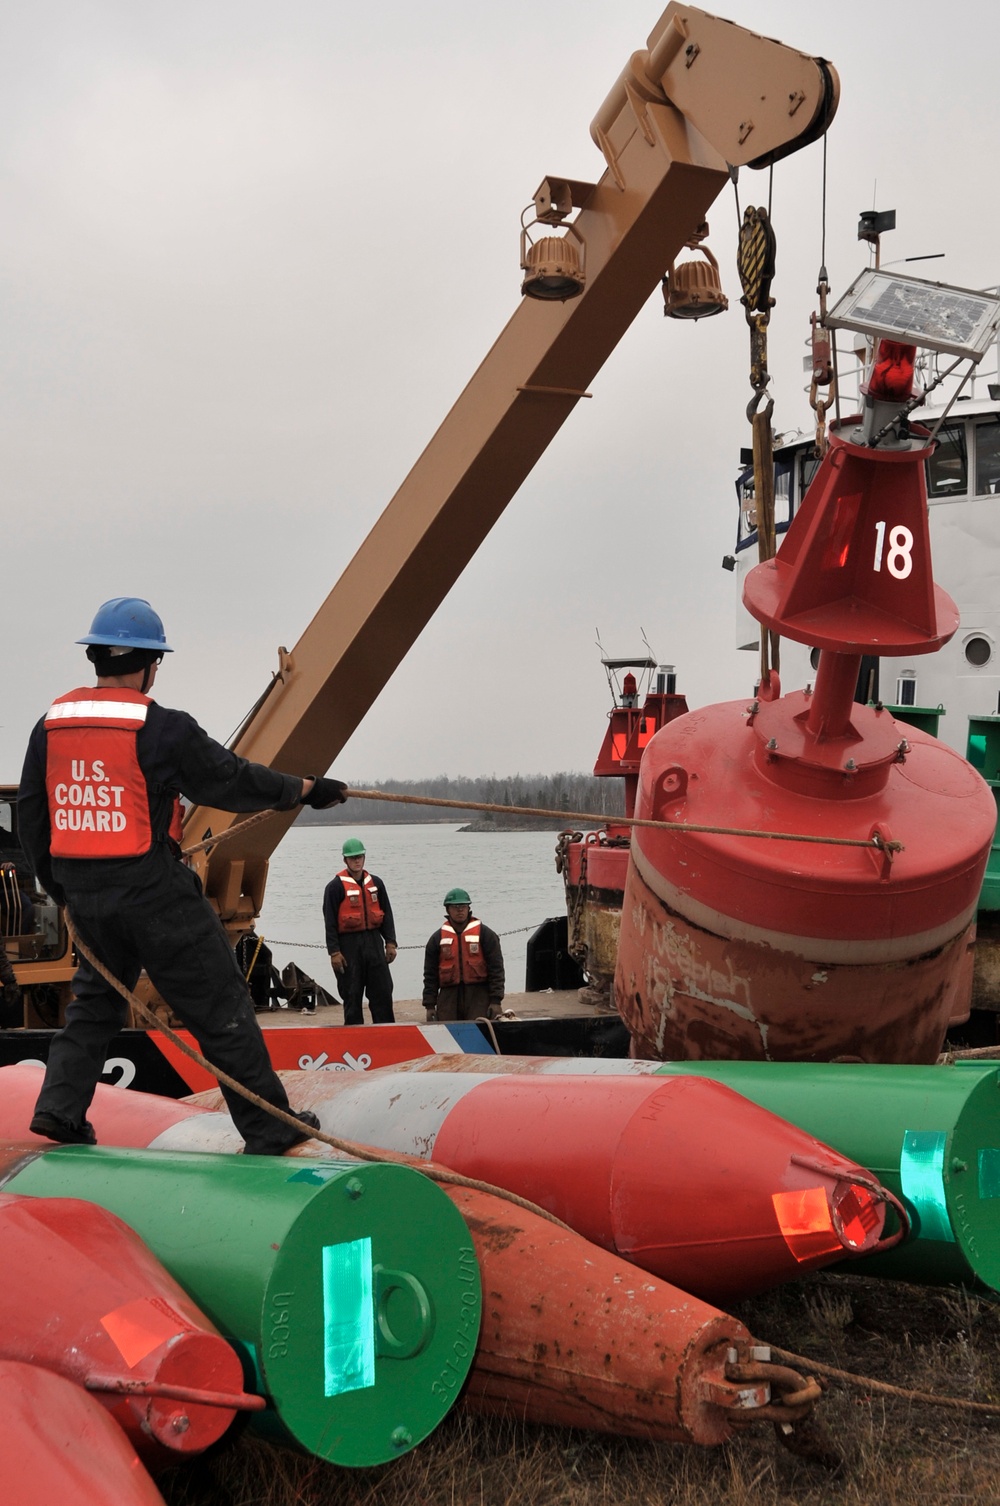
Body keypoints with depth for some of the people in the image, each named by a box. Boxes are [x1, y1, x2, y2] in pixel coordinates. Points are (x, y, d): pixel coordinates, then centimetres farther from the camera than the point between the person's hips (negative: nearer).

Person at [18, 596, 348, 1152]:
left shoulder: (52, 724, 5)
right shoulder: (161, 728, -14)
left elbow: (31, 810, 13)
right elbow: (233, 781, -8)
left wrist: (56, 882, 26)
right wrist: (307, 789, 6)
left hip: (83, 891, 6)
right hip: (153, 891, -6)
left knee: (96, 996, 27)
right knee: (219, 1004, 3)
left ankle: (60, 1107, 17)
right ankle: (270, 1129, 8)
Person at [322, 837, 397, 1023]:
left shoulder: (375, 883, 11)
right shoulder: (336, 886, -4)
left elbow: (387, 915, 15)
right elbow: (330, 921, -6)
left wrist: (390, 942, 7)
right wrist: (334, 951, -11)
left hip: (374, 942, 4)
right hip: (349, 945, -4)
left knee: (383, 991, 3)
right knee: (352, 994, 1)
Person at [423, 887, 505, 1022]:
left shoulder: (485, 934, 6)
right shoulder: (437, 939, 12)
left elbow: (496, 969, 2)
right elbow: (430, 975, 12)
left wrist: (496, 1001, -6)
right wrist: (430, 1005, 5)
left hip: (479, 996, -2)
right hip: (448, 997, 2)